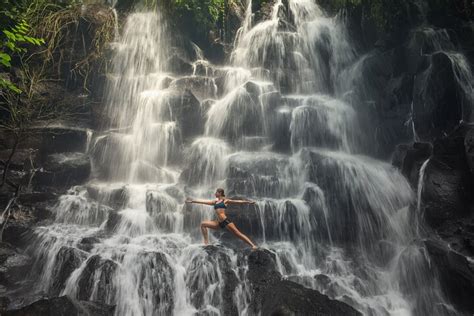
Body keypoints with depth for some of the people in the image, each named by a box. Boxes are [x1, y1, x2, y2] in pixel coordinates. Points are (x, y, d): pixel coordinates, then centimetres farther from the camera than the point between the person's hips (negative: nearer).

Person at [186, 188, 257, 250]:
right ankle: (206, 242, -1)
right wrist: (192, 201, 23)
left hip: (225, 221, -6)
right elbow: (204, 201, 21)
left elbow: (236, 201, -4)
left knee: (238, 234, -10)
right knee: (203, 224, 0)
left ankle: (253, 245, -8)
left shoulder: (225, 200, 3)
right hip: (219, 222, 6)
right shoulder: (215, 202, 18)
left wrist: (247, 202, -13)